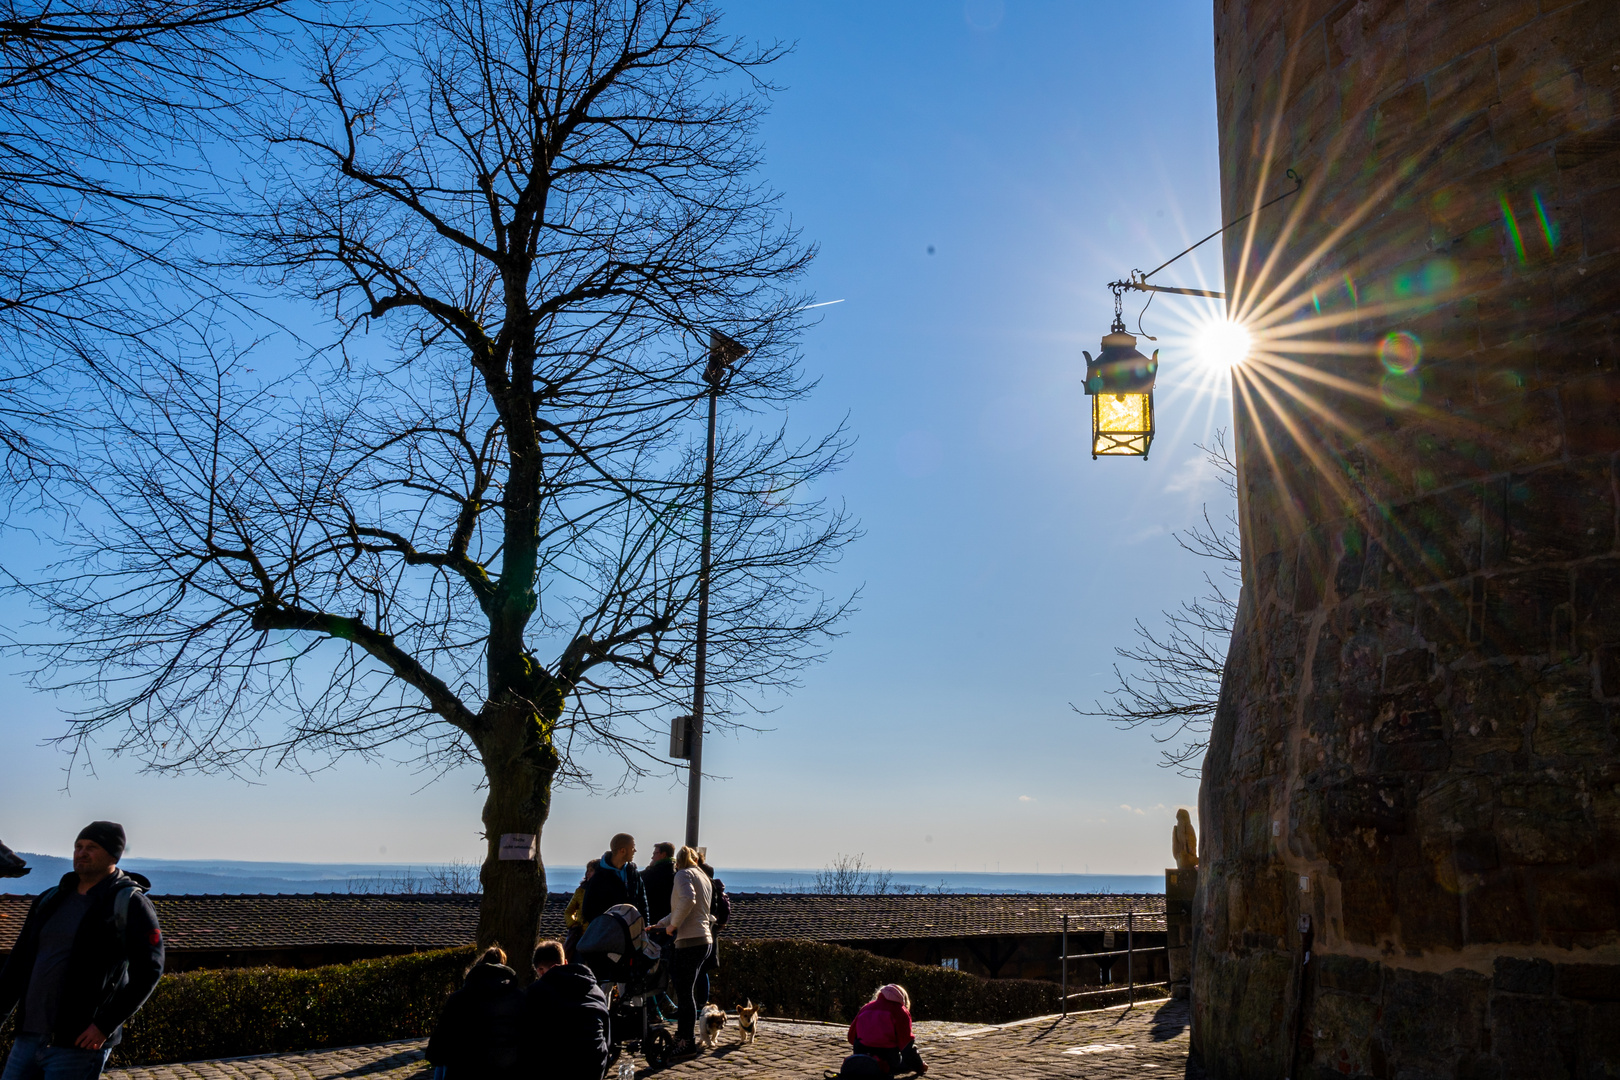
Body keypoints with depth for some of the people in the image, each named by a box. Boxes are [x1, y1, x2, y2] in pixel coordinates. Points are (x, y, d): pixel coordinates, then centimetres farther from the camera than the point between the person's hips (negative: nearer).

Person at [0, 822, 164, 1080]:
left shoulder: (129, 904, -7)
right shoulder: (49, 900, 13)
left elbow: (148, 970, -14)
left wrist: (106, 1025, -18)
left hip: (80, 1044, -6)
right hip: (29, 1037, 6)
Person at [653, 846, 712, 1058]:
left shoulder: (683, 874, -3)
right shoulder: (704, 878, 22)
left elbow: (687, 900, -24)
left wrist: (673, 924, -12)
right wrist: (658, 926, 33)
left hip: (690, 941, -9)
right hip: (705, 939, 9)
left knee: (684, 993, -4)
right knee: (684, 990, 16)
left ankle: (685, 1043, -2)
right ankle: (682, 1037, 21)